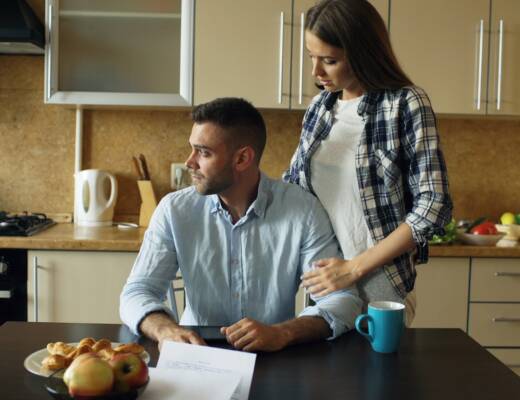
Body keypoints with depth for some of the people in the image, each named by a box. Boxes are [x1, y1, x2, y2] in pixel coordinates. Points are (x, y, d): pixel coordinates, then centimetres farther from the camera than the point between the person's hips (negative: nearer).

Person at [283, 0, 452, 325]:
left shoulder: (406, 104, -11)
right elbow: (293, 184, 15)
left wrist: (354, 268, -16)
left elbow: (434, 206, -15)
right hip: (322, 279, 5)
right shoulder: (320, 106, 4)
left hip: (379, 285, -5)